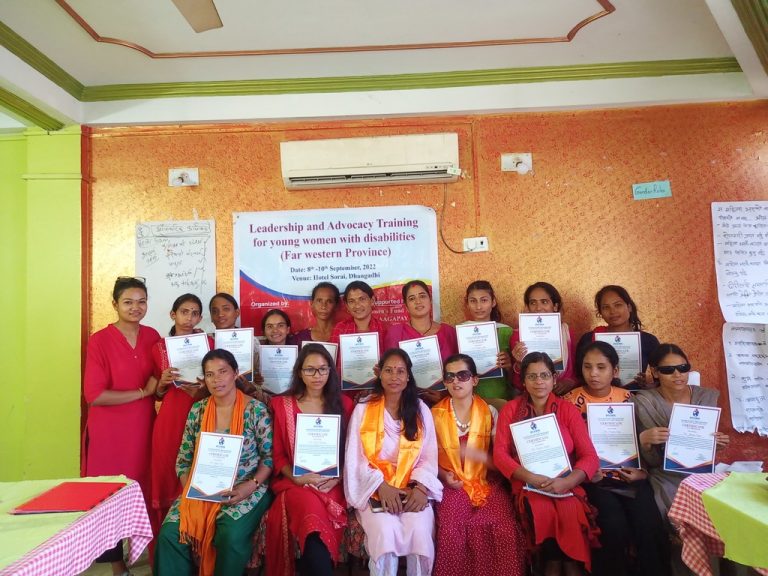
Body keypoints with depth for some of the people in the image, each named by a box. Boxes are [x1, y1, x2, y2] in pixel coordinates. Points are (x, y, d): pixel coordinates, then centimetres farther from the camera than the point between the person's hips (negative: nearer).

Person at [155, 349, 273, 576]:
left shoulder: (256, 410, -7)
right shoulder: (197, 410, 5)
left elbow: (269, 456, -5)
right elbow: (183, 459, 9)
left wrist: (249, 486, -18)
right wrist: (190, 488, -7)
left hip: (244, 491, -3)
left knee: (231, 536, -28)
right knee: (170, 533, -19)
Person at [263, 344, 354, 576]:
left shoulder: (344, 404, 10)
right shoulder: (283, 404, 8)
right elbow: (278, 455, 7)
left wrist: (337, 478, -8)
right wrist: (298, 478, -10)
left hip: (332, 486, 0)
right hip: (295, 483, 0)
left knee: (314, 535, -30)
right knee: (311, 510, -33)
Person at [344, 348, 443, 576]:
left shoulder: (421, 410, 7)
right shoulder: (363, 409, 2)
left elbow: (429, 457, 5)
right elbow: (355, 458, -2)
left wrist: (421, 487, -13)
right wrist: (381, 487, -14)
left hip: (413, 489, 1)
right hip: (375, 489, -1)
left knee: (420, 531, -25)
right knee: (386, 531, -28)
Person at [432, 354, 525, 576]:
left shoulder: (489, 412, 3)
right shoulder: (435, 415, 3)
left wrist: (479, 455, -16)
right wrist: (444, 476, -9)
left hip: (487, 481, 1)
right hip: (453, 485, 0)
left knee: (504, 529, -25)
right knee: (452, 529, -27)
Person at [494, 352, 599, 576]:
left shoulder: (568, 409, 4)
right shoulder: (510, 409, 3)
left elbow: (590, 456, -1)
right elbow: (500, 453, -3)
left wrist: (566, 481, -20)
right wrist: (530, 477, -19)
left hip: (566, 485, 1)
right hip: (527, 485, 0)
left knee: (571, 512, -29)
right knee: (542, 511, -29)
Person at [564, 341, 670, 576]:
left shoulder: (626, 397, 7)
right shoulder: (573, 400, -2)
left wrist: (642, 470, -5)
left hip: (629, 474, 3)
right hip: (595, 477, -2)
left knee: (650, 527, -18)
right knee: (614, 528, -23)